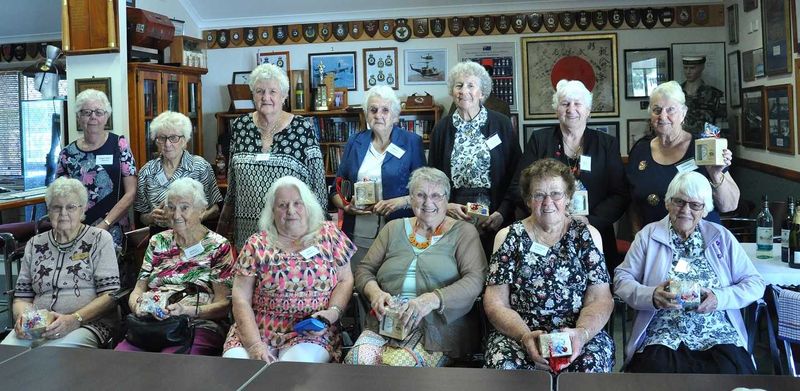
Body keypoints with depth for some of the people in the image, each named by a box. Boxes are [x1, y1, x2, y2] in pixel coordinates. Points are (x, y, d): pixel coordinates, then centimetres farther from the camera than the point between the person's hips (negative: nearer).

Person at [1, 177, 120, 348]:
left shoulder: (99, 239, 4)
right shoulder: (35, 244, 17)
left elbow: (110, 295, -3)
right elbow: (22, 297, 17)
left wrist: (74, 319, -18)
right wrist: (22, 316, -7)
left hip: (86, 325, -4)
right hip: (36, 327, 4)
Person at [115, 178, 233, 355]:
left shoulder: (218, 246, 4)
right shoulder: (157, 242, 18)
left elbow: (223, 305, -2)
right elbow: (138, 290, 17)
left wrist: (187, 310, -18)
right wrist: (138, 306, -7)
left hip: (199, 327, -4)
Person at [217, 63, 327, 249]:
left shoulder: (302, 128, -5)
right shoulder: (240, 126, 4)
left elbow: (318, 181, -2)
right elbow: (232, 182, 13)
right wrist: (224, 223, 14)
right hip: (247, 229, 3)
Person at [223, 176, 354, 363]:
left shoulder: (328, 234, 7)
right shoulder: (257, 245, 4)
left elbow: (345, 280, 9)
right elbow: (241, 300, 0)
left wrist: (333, 311, -11)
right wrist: (254, 345, -13)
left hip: (312, 333, -1)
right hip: (257, 331, 1)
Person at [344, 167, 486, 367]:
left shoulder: (463, 232, 6)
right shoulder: (394, 228, 17)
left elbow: (475, 279, -8)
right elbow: (364, 269, 16)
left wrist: (432, 299, -23)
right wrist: (375, 292, -8)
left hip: (439, 325, -3)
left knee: (398, 363, -30)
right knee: (357, 359, -25)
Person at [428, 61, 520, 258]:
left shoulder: (501, 124, 2)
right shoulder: (442, 128, 8)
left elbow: (516, 174, 0)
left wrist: (503, 212, -10)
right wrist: (445, 205, -7)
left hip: (494, 220, -1)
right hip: (453, 219, 1)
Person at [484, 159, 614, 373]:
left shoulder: (587, 235, 10)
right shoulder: (508, 237, 8)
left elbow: (600, 299, 3)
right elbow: (495, 303, 2)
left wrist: (582, 333, -17)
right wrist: (525, 335, -16)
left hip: (578, 333, 0)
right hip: (516, 333, 0)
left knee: (590, 365, -32)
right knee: (505, 366, -32)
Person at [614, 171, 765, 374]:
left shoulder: (722, 237, 13)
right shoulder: (648, 235, 11)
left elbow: (755, 283, 11)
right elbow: (622, 278, 6)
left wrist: (719, 298, -8)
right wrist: (651, 296, -14)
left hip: (719, 334, 1)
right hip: (663, 336, -1)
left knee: (731, 372, -31)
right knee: (657, 368, -33)